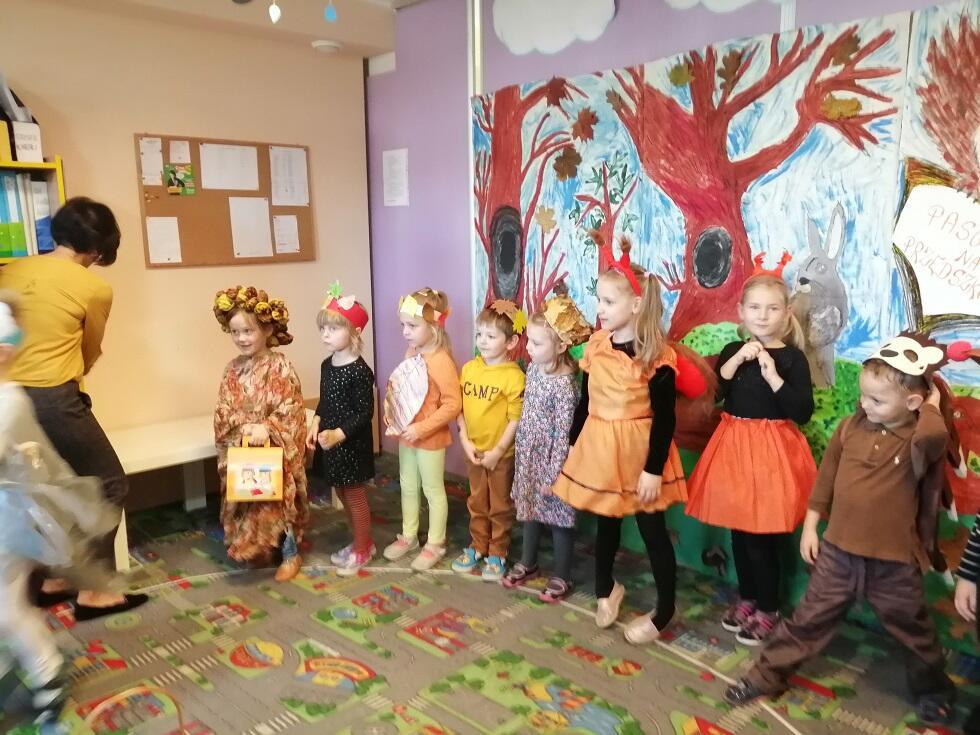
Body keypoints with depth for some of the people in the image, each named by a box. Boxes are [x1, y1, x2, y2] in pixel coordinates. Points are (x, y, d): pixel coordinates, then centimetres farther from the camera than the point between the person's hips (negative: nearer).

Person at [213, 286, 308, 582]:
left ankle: (290, 555, 19)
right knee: (244, 503, 12)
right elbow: (223, 412, 4)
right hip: (240, 450, 6)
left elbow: (291, 411, -16)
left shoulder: (280, 366, -12)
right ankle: (255, 551, 31)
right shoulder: (233, 369, 5)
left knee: (278, 502, 1)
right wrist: (243, 427, -13)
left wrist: (267, 429, -27)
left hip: (275, 449, -5)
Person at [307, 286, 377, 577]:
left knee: (355, 497, 7)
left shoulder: (360, 372, -20)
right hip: (330, 443, 8)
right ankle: (362, 542, 35)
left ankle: (361, 550, 24)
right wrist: (316, 426, 0)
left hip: (352, 444, -8)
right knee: (343, 496, 18)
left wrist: (338, 434, -29)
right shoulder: (327, 365, 5)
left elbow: (365, 414, -20)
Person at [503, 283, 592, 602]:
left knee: (558, 515, 9)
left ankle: (561, 576, 25)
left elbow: (563, 434, -21)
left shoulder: (564, 385, -25)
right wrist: (520, 446, 15)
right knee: (531, 509, 21)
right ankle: (528, 562, 40)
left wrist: (552, 475, -18)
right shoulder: (534, 367, -1)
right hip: (528, 454, 7)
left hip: (551, 458, -7)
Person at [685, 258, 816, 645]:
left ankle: (768, 609, 19)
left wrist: (773, 376, -22)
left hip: (771, 449, -5)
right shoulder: (732, 351, 4)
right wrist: (735, 361, -14)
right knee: (738, 530, 15)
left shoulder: (792, 358, -8)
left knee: (762, 536, 0)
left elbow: (803, 412, -14)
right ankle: (747, 598, 33)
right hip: (733, 445, 5)